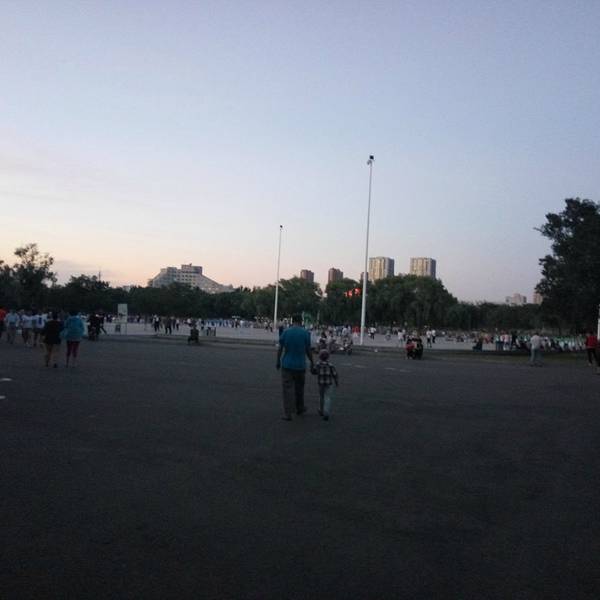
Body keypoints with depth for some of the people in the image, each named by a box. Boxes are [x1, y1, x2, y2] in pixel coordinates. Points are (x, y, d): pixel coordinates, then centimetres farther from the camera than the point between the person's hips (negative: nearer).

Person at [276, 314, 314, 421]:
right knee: (299, 388, 19)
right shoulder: (305, 333, -5)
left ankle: (287, 414, -2)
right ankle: (300, 409, 35)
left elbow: (280, 348, -3)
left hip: (287, 365, -1)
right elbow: (308, 350, -3)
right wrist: (312, 362, 9)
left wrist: (278, 361, 9)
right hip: (300, 365, 1)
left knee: (288, 389, 1)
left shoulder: (286, 332, -4)